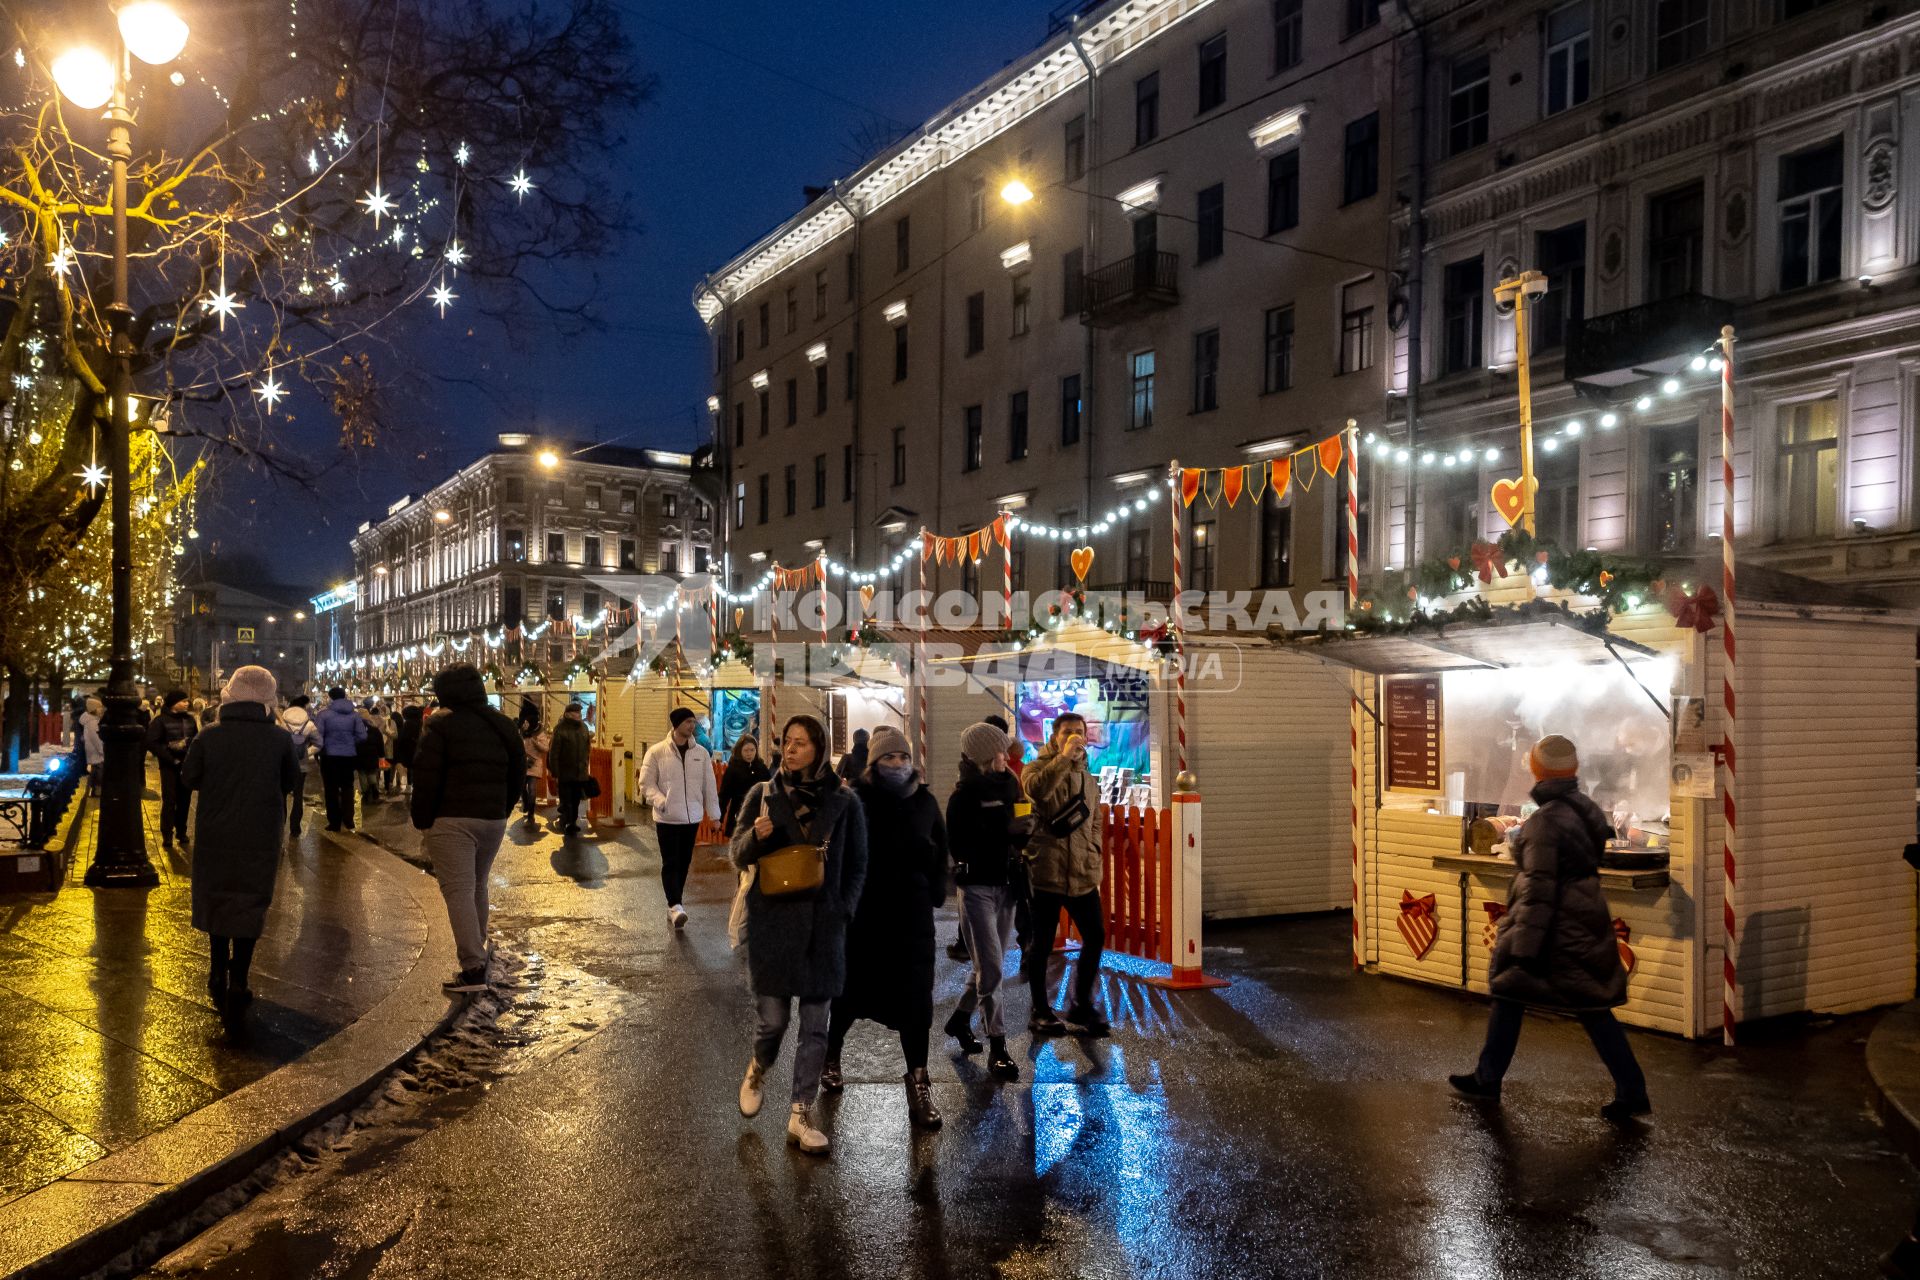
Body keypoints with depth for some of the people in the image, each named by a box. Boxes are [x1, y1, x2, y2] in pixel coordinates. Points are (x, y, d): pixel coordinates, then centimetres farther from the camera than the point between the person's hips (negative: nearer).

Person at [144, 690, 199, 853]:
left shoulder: (189, 719, 7)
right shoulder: (161, 720, -7)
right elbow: (151, 743, -13)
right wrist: (170, 758, -17)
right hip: (169, 766, -4)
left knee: (184, 801, 9)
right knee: (169, 801, -2)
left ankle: (181, 834, 20)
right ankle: (167, 837, 5)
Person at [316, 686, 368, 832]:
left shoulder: (324, 713, -10)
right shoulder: (354, 714, 0)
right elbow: (362, 736, -4)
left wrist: (321, 747, 7)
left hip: (329, 756, -2)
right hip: (349, 755, 3)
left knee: (331, 789, 7)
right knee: (347, 787, 14)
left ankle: (334, 823, 8)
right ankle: (348, 821, 8)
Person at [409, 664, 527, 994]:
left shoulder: (440, 723, -6)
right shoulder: (502, 725, 12)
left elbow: (426, 777, -11)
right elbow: (518, 772, 14)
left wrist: (421, 820, -4)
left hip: (451, 819, -6)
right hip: (493, 819, 6)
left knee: (458, 891, -8)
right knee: (477, 887, 22)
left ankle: (473, 968, -15)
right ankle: (476, 948, 34)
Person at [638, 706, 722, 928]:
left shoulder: (701, 753, 5)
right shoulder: (657, 752, -5)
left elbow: (709, 785, 9)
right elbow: (646, 783, -5)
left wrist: (714, 814, 8)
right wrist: (660, 801, -22)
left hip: (692, 817, 4)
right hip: (667, 818, -4)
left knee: (684, 863, 10)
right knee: (670, 863, -9)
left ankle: (673, 906, 22)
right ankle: (675, 906, -16)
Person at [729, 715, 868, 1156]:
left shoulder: (844, 801, -1)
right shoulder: (763, 794, 0)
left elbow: (856, 866, 8)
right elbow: (739, 857, 2)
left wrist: (842, 910, -4)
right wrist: (755, 836, -19)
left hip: (824, 927, 1)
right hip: (772, 922, -1)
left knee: (815, 1027, 5)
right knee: (772, 1019, 1)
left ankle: (801, 1116, 17)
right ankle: (757, 1070, 34)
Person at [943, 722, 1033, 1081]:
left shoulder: (1008, 785, 9)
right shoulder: (964, 795, -10)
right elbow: (960, 845, -16)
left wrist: (1025, 829, -7)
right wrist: (1006, 830, -21)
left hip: (1006, 885, 7)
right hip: (977, 886, -7)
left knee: (990, 964, 16)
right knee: (991, 969, -9)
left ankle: (960, 1019, 36)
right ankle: (997, 1048, -2)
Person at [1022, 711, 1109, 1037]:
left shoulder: (1087, 777, 16)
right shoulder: (1038, 767, -2)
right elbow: (1037, 790, -27)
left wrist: (1093, 858, 11)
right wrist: (1064, 756, -25)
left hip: (1083, 874, 6)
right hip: (1046, 872, -6)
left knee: (1095, 936, 7)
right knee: (1042, 943, 2)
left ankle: (1081, 1005, 24)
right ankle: (1040, 1011, 16)